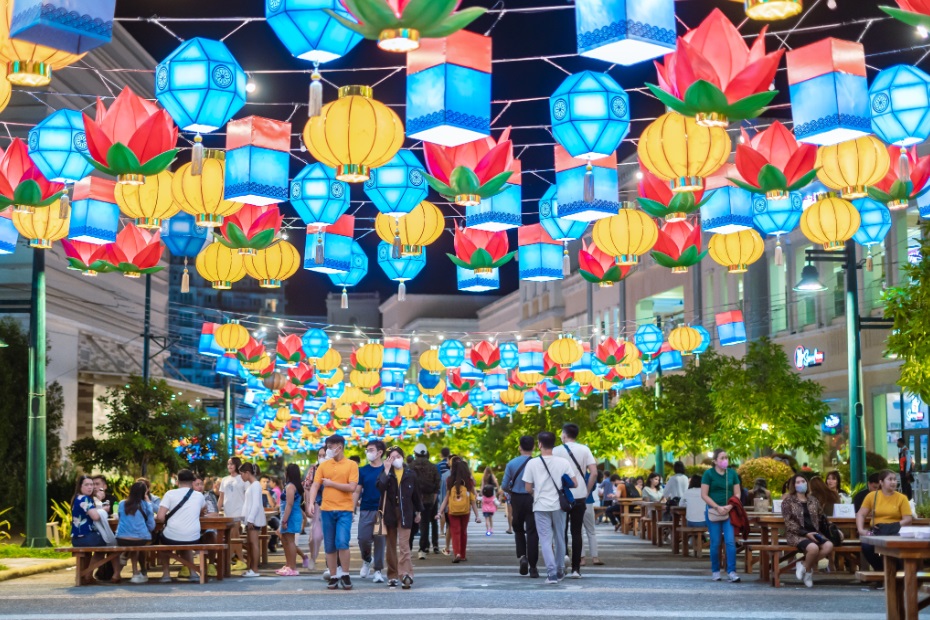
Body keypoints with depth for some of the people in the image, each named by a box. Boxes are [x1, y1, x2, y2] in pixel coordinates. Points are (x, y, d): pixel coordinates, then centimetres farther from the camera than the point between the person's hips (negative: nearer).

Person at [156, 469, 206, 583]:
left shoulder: (170, 494, -4)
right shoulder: (199, 495, 6)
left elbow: (160, 518, -11)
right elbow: (204, 508, 30)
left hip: (172, 537, -3)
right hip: (193, 539, 3)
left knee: (162, 538, 34)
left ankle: (166, 573, 26)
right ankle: (193, 572, 23)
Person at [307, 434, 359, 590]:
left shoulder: (352, 465, -1)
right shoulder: (323, 466, 8)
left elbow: (352, 487, -10)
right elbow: (315, 485, 3)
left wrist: (331, 483, -7)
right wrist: (311, 502, -13)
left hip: (344, 510, -3)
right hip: (327, 509, 3)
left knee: (342, 542, -15)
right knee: (329, 546, 6)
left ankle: (345, 574, 0)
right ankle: (333, 577, 15)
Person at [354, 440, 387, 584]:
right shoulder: (363, 471, 6)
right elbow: (357, 491, 6)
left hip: (382, 510, -1)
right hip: (366, 510, 1)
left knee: (379, 540, 0)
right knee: (363, 538, -6)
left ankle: (378, 570, 9)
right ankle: (367, 560, 24)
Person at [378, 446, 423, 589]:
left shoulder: (410, 474, 5)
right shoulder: (386, 473, 4)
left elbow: (416, 493, 12)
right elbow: (380, 487, -16)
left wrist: (418, 511, 14)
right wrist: (386, 470, -18)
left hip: (405, 513, -1)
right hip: (389, 513, 1)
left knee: (404, 545, -11)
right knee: (391, 545, 7)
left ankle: (406, 574, -19)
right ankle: (393, 576, 12)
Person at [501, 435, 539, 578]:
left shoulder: (512, 463, -2)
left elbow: (504, 485, -1)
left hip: (516, 500, 2)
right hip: (533, 499, -2)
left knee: (518, 529, 21)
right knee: (532, 532, 2)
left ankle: (522, 556, 0)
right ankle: (532, 567, 0)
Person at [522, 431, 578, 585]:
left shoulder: (532, 463, -8)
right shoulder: (563, 462, -4)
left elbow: (528, 489, -4)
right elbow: (575, 484, -2)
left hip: (541, 506, -2)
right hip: (558, 505, 2)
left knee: (545, 540, 0)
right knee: (559, 539, 16)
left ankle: (552, 573, -12)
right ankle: (560, 571, 27)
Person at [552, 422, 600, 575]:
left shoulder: (556, 451, -3)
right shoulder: (584, 450, 1)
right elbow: (594, 473, -6)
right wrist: (587, 491, 4)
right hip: (580, 496, 1)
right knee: (577, 532, 5)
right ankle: (576, 568, 1)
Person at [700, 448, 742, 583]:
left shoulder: (732, 473, 7)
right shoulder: (708, 474, -3)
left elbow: (737, 494, 8)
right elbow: (704, 495, -6)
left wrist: (730, 506, -10)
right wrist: (718, 507, -14)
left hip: (729, 512, 2)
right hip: (713, 512, -2)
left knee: (730, 542, -8)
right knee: (715, 543, 3)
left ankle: (731, 572, -8)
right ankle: (715, 571, 16)